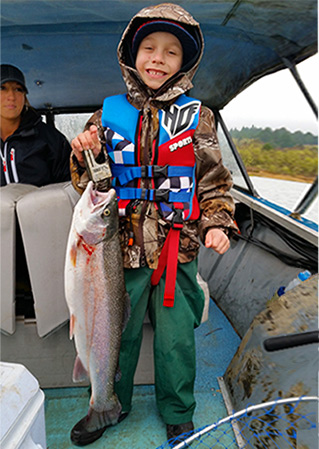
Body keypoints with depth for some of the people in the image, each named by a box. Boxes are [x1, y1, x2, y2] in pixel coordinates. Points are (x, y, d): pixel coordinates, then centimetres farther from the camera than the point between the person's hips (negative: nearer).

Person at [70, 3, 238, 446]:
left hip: (178, 248, 0)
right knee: (116, 331, 15)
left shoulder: (196, 116, 4)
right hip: (123, 247, 1)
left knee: (176, 339, 11)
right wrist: (86, 156, -12)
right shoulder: (110, 113, 5)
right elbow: (88, 183, 8)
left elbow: (213, 179, 7)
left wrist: (217, 223, -7)